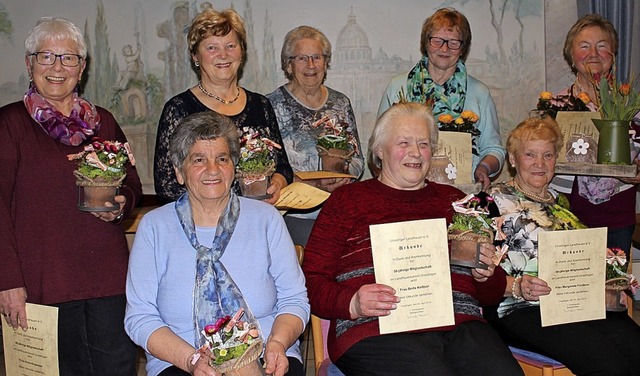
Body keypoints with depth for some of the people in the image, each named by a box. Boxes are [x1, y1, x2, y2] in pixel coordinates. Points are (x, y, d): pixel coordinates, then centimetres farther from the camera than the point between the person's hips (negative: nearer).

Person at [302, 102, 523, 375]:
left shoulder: (454, 200, 24)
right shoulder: (347, 199, 14)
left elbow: (493, 294, 25)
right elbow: (311, 282, 6)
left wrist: (485, 274, 2)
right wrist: (353, 303, -13)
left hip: (460, 325, 4)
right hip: (377, 330, -3)